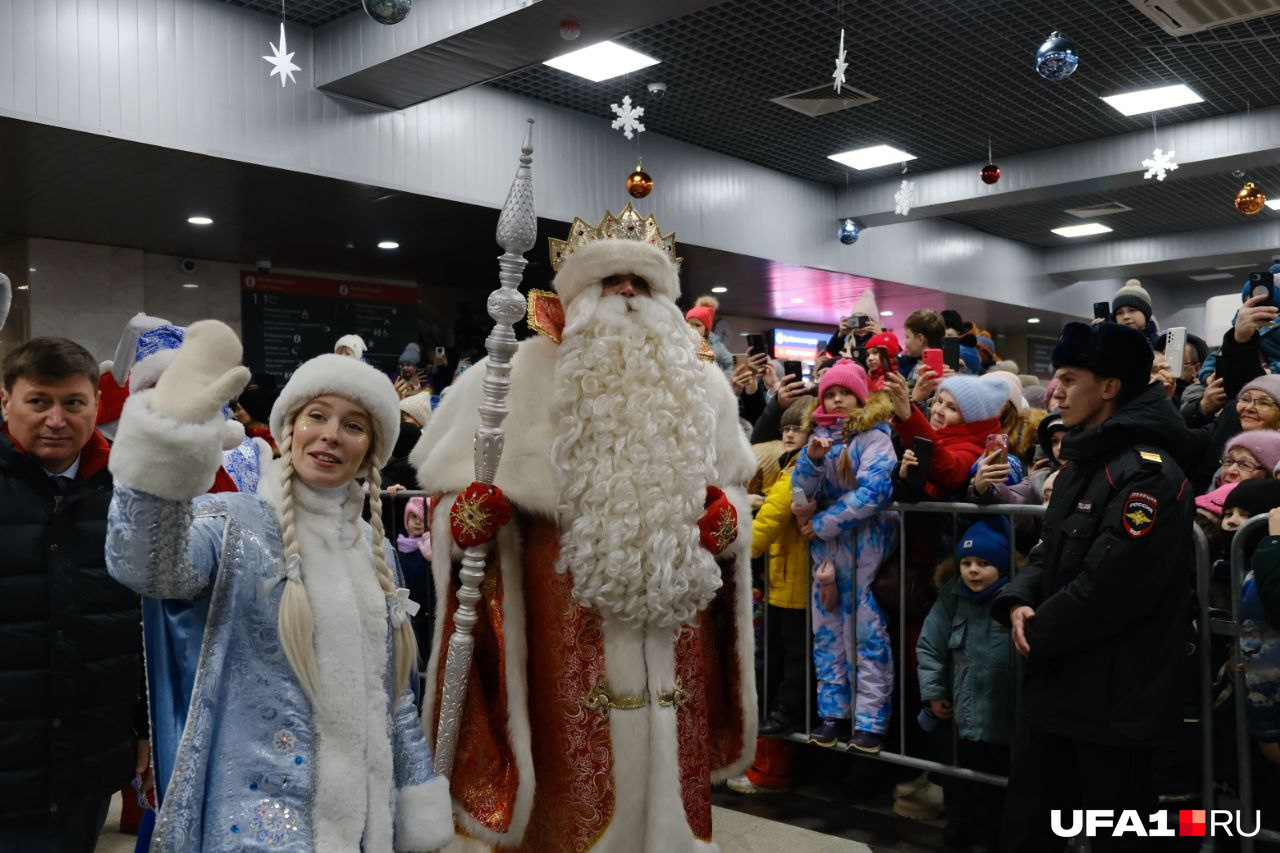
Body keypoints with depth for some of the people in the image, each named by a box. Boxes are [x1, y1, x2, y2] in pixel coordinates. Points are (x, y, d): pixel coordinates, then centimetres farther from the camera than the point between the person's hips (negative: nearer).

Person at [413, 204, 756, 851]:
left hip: (671, 610, 4)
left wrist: (725, 516, 0)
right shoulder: (527, 372, -2)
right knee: (576, 772, 1)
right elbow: (455, 473, 0)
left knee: (665, 761, 13)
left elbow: (731, 480, 20)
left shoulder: (698, 381, 10)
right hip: (568, 614, -3)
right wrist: (470, 512, -20)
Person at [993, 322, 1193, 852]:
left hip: (1112, 695, -9)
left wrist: (1038, 636, -12)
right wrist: (1018, 603, -5)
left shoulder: (1147, 473, -20)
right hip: (1053, 680, 9)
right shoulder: (1082, 464, 13)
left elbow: (1107, 586, -25)